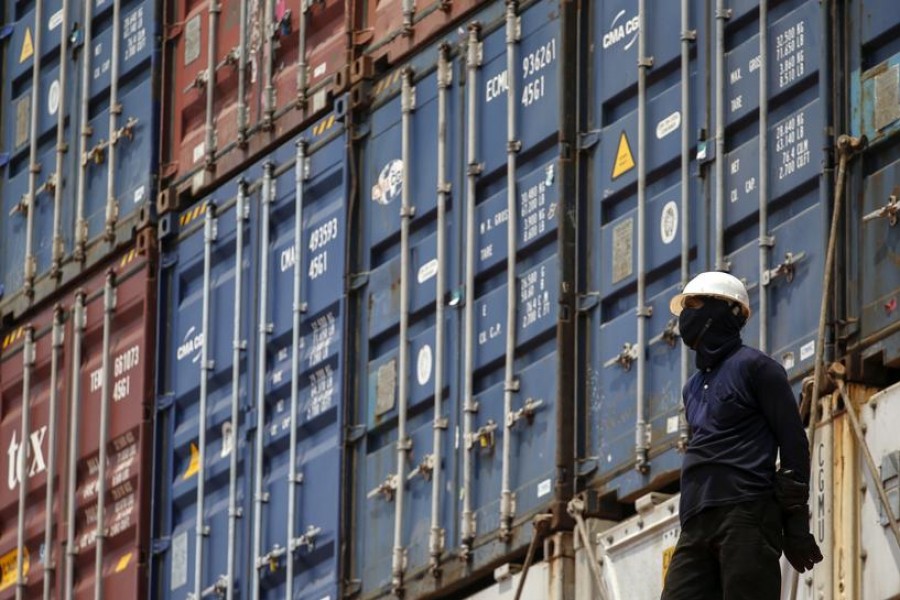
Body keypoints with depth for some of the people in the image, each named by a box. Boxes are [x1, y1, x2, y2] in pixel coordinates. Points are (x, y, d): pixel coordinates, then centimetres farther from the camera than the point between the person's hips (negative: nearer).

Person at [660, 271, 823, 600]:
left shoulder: (755, 367, 2)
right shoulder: (694, 387, 25)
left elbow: (793, 442, -3)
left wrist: (796, 526, -9)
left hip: (746, 513, -8)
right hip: (697, 523, 8)